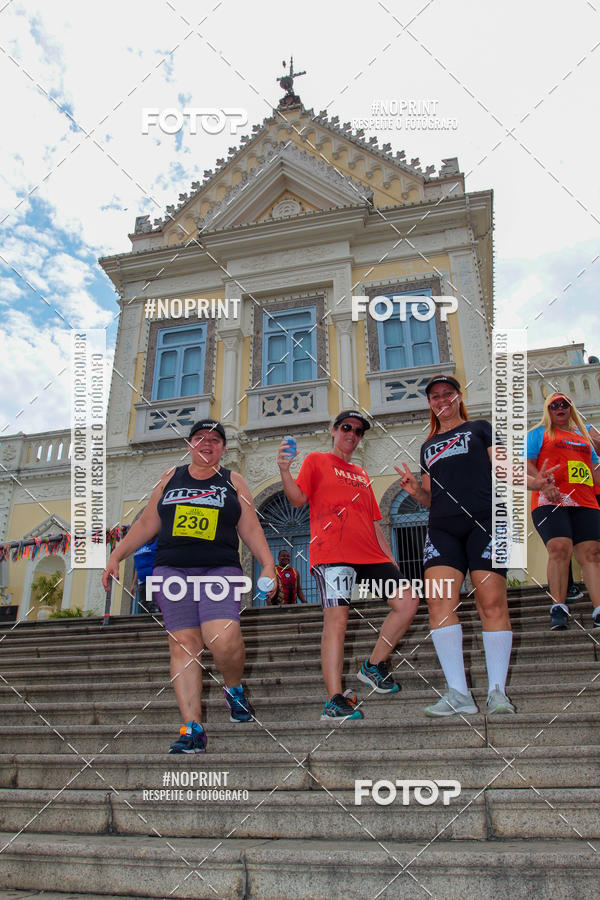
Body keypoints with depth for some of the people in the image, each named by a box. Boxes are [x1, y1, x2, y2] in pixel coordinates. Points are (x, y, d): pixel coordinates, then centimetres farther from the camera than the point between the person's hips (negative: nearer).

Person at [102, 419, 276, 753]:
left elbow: (250, 528, 10)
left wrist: (268, 563, 0)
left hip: (221, 569, -2)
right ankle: (193, 728, -1)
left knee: (223, 640, -21)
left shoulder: (233, 481, 13)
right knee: (184, 644, -7)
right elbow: (147, 524, 18)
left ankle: (235, 689, 9)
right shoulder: (170, 478, 17)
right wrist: (116, 556, 12)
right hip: (172, 571, 2)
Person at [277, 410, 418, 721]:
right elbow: (298, 499, -1)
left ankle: (374, 666, 14)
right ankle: (335, 700, -10)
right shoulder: (317, 461, 12)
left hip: (370, 554, 7)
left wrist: (389, 556, 18)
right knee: (336, 619, -14)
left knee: (407, 603, -2)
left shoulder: (362, 475, 28)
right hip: (332, 553, -6)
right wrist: (285, 471, -18)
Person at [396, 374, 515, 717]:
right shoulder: (429, 446, 27)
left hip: (484, 520, -3)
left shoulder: (479, 427, 18)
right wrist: (416, 490, 5)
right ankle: (459, 693, -8)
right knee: (439, 601, -12)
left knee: (492, 603, -10)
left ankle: (498, 691, -2)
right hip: (443, 528, 4)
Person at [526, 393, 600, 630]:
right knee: (559, 548, -20)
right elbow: (527, 464, 1)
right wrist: (544, 486, -16)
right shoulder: (538, 433, 13)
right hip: (550, 501, -4)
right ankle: (558, 609, -17)